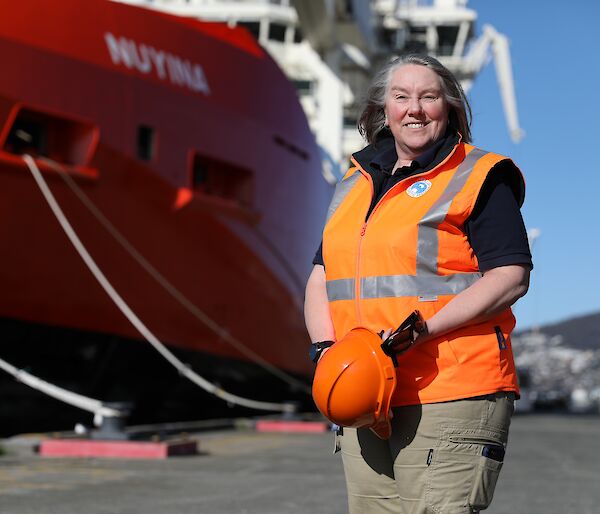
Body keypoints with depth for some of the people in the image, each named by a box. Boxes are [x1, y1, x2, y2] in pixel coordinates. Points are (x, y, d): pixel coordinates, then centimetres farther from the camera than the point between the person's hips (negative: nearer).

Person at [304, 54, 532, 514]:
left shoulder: (480, 178, 0)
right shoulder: (354, 186, 20)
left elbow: (511, 277, -9)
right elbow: (322, 278, 19)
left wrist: (420, 330, -18)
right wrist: (325, 348, 0)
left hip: (452, 394, -6)